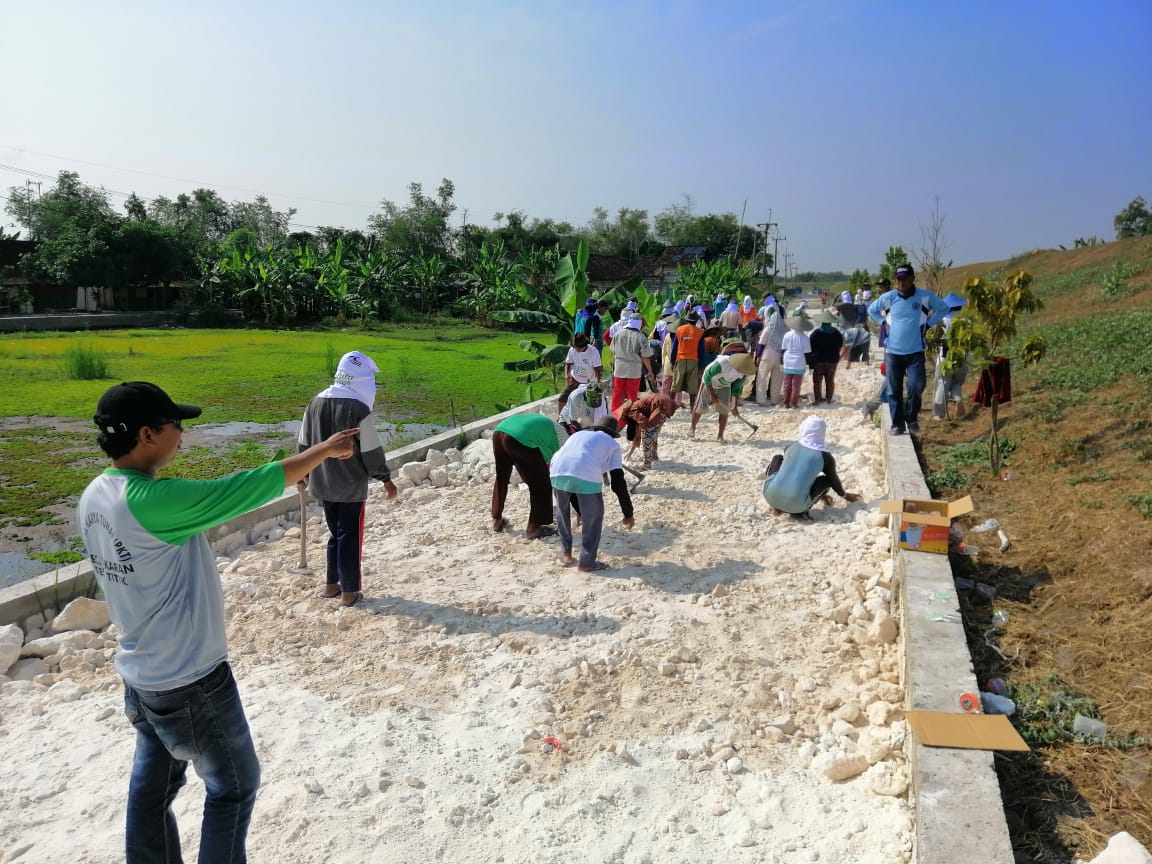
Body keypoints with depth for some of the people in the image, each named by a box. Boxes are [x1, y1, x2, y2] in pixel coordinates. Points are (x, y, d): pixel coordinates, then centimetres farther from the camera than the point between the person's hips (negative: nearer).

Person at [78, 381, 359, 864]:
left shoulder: (94, 497, -3)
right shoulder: (155, 501, -30)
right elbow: (258, 485, -25)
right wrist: (326, 450, -12)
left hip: (140, 673, 8)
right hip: (189, 682, -8)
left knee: (153, 783, 23)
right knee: (234, 786, 12)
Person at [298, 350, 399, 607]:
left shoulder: (316, 402, 2)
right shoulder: (359, 409, -18)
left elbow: (303, 444, 10)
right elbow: (371, 451, -15)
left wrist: (304, 473, 23)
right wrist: (386, 479, -2)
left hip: (322, 484, 6)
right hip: (351, 486, -6)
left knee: (336, 533, 20)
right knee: (350, 536, 5)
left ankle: (331, 584, 27)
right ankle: (349, 591, 11)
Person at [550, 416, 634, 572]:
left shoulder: (578, 435, 39)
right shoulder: (612, 444, 26)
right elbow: (618, 483, 18)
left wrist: (578, 508, 48)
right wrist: (628, 514, 26)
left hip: (558, 471, 4)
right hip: (587, 476, -4)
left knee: (563, 511, 29)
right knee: (593, 518, 17)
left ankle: (566, 554, 35)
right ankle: (586, 562, 20)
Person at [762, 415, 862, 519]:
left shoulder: (790, 448, 13)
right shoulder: (826, 457, 5)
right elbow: (834, 480, 22)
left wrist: (819, 495, 45)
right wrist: (844, 495, 46)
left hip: (771, 497, 2)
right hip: (796, 505, -2)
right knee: (826, 480, 22)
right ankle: (800, 512, 4)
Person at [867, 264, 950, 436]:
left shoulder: (925, 297, -2)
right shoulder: (888, 297, 0)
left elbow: (944, 308, 13)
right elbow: (871, 310, 18)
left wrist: (928, 323, 3)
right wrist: (884, 322, 5)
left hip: (915, 352, -1)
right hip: (892, 351, 1)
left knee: (917, 386, -13)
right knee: (894, 391, 4)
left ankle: (912, 418, 10)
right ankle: (897, 423, 16)